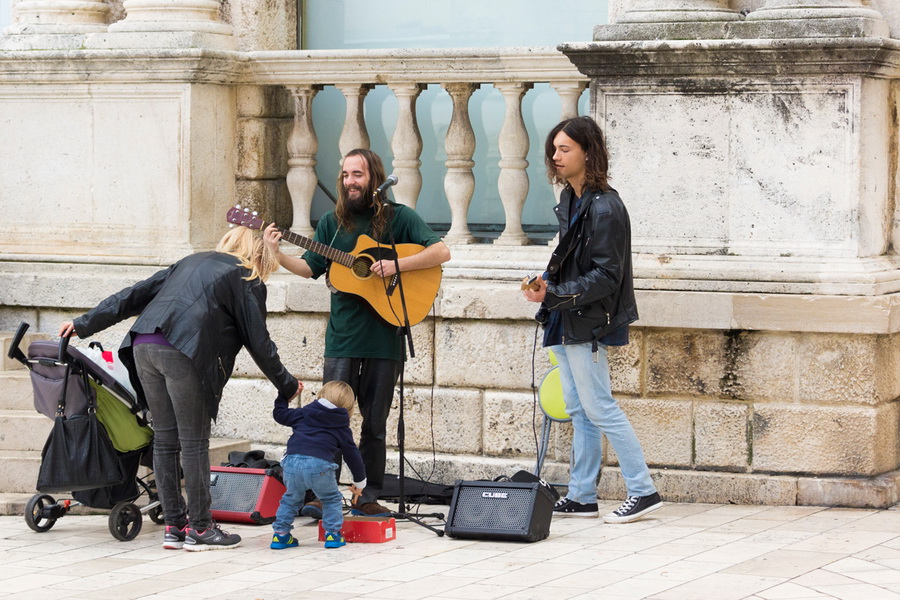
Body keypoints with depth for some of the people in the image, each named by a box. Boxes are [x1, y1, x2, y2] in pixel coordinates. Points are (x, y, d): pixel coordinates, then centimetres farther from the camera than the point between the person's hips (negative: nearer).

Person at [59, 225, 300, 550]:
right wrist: (287, 385, 22)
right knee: (194, 442, 1)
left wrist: (84, 324, 26)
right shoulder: (247, 279, 13)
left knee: (165, 439, 12)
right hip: (184, 353, -6)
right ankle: (199, 528, 6)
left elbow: (135, 295, 25)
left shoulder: (191, 262, 30)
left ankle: (174, 526, 17)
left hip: (143, 346, 7)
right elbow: (258, 341, 10)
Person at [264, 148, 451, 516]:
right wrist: (277, 255, -7)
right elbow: (310, 268, 9)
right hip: (342, 337, 2)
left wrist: (396, 265, -18)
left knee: (374, 424, 5)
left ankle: (368, 497, 14)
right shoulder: (333, 222, 10)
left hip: (385, 337, -2)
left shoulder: (398, 218, 1)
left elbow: (441, 253, -8)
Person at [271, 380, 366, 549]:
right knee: (332, 499, 19)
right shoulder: (342, 427, 19)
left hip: (292, 461, 2)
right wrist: (359, 482, 35)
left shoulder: (304, 413, 22)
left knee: (291, 499, 22)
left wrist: (283, 396, 49)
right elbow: (352, 454, 24)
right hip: (319, 466, -2)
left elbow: (280, 414, 30)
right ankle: (333, 534, 12)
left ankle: (280, 534, 19)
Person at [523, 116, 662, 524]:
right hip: (568, 323, 9)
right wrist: (548, 285, 7)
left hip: (588, 323, -9)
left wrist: (554, 295, -24)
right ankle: (581, 497, 16)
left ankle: (644, 491, -1)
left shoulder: (604, 207, -17)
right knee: (579, 412, 11)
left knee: (599, 408, -6)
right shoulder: (571, 200, 11)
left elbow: (605, 277, -20)